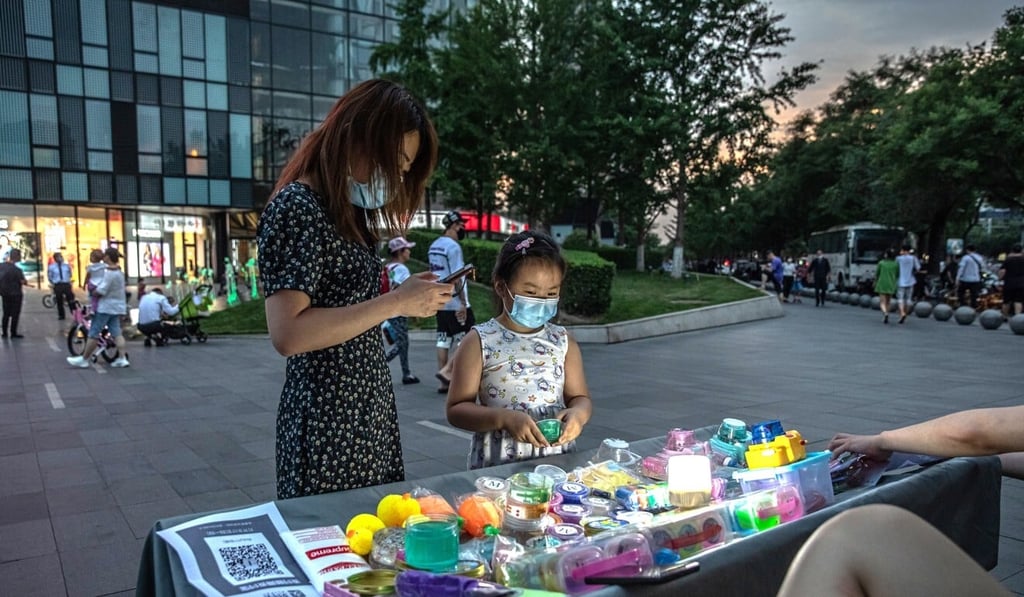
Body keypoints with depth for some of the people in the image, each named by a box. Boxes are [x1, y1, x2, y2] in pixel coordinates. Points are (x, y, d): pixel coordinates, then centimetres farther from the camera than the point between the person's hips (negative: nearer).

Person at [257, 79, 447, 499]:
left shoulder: (349, 212, 14)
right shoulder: (296, 207, -14)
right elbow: (288, 334, -23)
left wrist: (409, 297, 5)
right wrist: (395, 303, -20)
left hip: (371, 405, 9)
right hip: (327, 415, -9)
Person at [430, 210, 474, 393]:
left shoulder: (434, 246, 11)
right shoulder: (453, 246, -14)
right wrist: (463, 302, -16)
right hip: (456, 304, -8)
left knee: (444, 340, 10)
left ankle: (444, 382, 12)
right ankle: (447, 370, -7)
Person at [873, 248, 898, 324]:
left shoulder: (881, 263, -5)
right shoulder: (896, 264, -2)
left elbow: (877, 273, 4)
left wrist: (875, 282, 21)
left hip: (882, 285, -2)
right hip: (891, 286, 2)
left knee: (882, 302, -2)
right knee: (888, 302, 16)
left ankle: (885, 313, -29)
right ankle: (886, 318, 16)